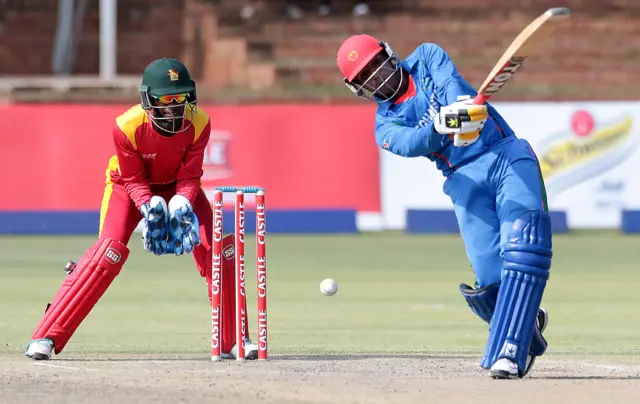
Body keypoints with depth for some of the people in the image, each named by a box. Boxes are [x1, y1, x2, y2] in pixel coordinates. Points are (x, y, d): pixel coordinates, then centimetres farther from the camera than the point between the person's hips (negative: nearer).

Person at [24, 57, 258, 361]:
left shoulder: (199, 124, -27)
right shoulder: (128, 127, -33)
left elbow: (189, 176, -18)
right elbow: (132, 179, -21)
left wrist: (182, 205, -38)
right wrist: (148, 207, -38)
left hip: (178, 187, 3)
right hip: (130, 186, -3)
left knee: (214, 249, -14)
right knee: (109, 251, -23)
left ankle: (233, 339, 1)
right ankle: (45, 337, -20)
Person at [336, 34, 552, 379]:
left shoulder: (426, 58, 14)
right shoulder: (385, 125, 10)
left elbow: (450, 82, -9)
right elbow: (411, 144, -13)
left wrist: (459, 105, -33)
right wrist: (440, 125, -36)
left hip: (507, 155, -1)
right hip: (466, 180, 1)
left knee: (523, 247, -21)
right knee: (490, 277, -15)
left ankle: (509, 354, -22)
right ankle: (526, 326, 15)